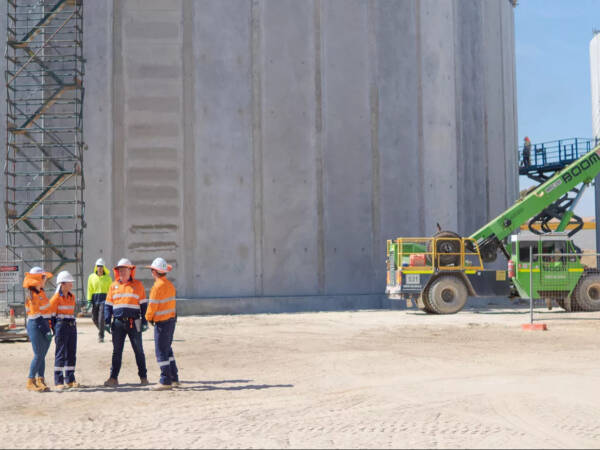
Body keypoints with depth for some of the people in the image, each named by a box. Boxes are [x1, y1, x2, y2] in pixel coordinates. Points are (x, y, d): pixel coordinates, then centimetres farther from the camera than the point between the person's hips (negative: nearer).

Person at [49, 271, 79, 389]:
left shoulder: (72, 297, 11)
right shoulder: (56, 297, -8)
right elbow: (51, 314, -7)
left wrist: (72, 324, 12)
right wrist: (55, 330, -9)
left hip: (72, 326, 7)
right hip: (61, 326, -7)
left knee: (71, 353, 8)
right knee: (60, 354, -5)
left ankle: (70, 380, 16)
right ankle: (58, 381, 0)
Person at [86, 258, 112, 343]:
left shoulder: (108, 278, 1)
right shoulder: (91, 277, 5)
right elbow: (89, 290, 6)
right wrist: (89, 301, 0)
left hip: (104, 299, -3)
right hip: (95, 299, 3)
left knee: (101, 318, -13)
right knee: (94, 318, 9)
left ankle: (101, 336, -5)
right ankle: (101, 330, 37)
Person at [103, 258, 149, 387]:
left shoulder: (138, 285, 4)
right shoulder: (113, 286, 10)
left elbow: (143, 304, 5)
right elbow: (108, 305, 12)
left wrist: (144, 322, -1)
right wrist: (107, 322, 3)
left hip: (134, 323, -2)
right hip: (118, 323, 2)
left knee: (139, 351, 5)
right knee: (116, 351, 5)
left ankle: (143, 377, 14)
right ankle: (113, 378, 9)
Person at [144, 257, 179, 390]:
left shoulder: (158, 286, -18)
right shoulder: (170, 285, 8)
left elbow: (152, 306, -15)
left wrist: (148, 318, 5)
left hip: (162, 322, -9)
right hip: (172, 319, 9)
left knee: (161, 351, -2)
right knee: (167, 349, 18)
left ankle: (165, 381, -1)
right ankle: (174, 378, 21)